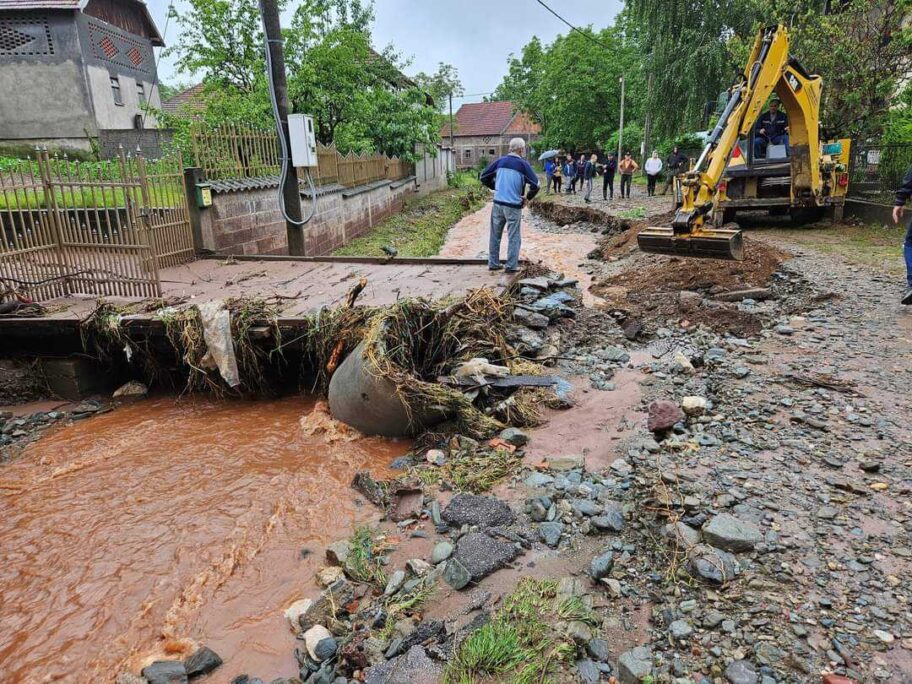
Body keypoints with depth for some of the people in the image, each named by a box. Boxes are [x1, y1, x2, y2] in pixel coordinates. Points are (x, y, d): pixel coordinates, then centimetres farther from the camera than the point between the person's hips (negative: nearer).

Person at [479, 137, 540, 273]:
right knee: (513, 237, 5)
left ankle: (493, 263, 21)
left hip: (498, 204, 4)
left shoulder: (500, 161, 5)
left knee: (495, 235, 14)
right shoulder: (523, 164, -8)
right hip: (514, 206, -4)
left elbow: (484, 177, 9)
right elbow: (535, 185, -14)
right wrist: (528, 197, 2)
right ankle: (511, 266, 8)